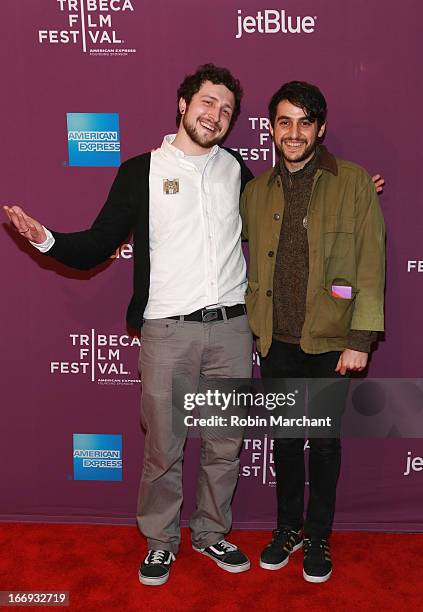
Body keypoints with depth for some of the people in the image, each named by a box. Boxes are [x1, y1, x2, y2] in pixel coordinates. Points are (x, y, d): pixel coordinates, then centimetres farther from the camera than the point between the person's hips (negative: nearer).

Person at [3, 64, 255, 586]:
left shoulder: (236, 170, 11)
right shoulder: (141, 171, 3)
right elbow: (96, 246, 1)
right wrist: (47, 240, -19)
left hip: (231, 327, 3)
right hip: (167, 331, -2)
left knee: (225, 444, 13)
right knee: (163, 448, 7)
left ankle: (211, 533, 35)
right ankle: (160, 540, 30)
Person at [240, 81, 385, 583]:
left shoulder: (354, 183, -5)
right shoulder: (255, 190, 6)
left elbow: (371, 264, -8)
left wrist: (360, 339, -11)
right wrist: (254, 327, 6)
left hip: (329, 339, -3)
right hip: (276, 339, 3)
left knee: (324, 442, 12)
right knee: (285, 438, 16)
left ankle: (318, 537, 32)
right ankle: (288, 529, 36)